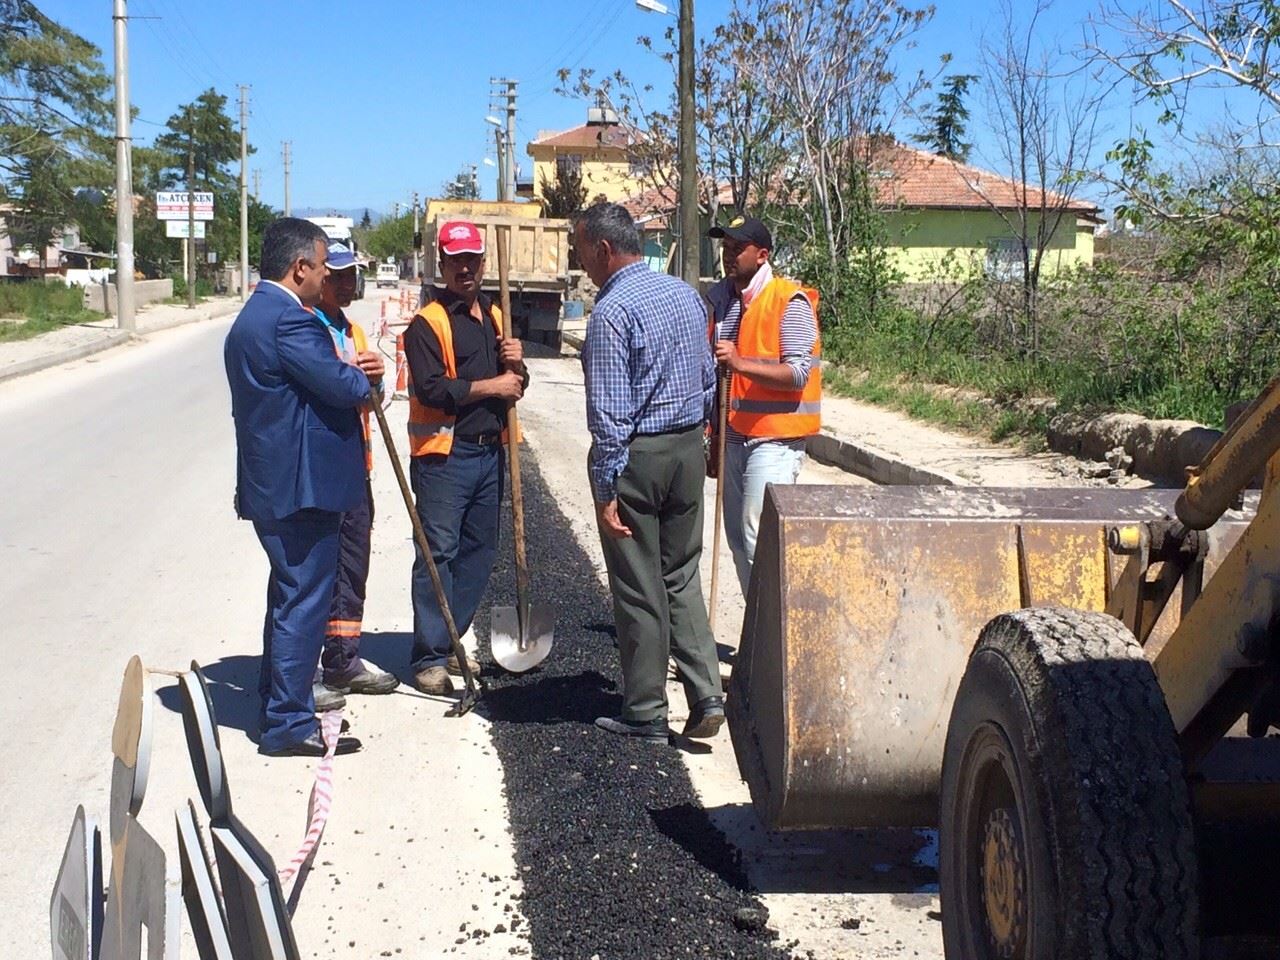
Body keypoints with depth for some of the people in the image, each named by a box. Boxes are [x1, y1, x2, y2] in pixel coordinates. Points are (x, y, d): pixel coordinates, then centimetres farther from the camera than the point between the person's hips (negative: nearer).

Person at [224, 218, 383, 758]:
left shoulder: (252, 316, 16)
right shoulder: (288, 318, -18)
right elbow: (342, 387, -23)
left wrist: (349, 372, 4)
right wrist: (362, 376, -1)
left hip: (271, 483, 11)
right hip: (301, 485, -11)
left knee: (291, 595, 21)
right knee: (304, 601, -3)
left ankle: (279, 702, 32)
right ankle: (288, 724, 3)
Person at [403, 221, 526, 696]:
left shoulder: (494, 316, 16)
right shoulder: (427, 322, -8)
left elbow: (514, 386, 19)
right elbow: (431, 389, -20)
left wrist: (516, 364, -3)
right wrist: (490, 385, -15)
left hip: (490, 451, 8)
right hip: (444, 455, -7)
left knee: (479, 552, 12)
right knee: (438, 553, -6)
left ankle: (448, 643, 24)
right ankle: (429, 657, -1)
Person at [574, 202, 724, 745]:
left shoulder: (612, 312, -17)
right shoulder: (686, 295, 8)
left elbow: (609, 412, -19)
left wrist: (606, 490, -15)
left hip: (635, 456, -7)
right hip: (689, 450, 7)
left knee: (638, 590, 3)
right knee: (682, 578, 15)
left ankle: (646, 716, 13)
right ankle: (707, 696, 8)